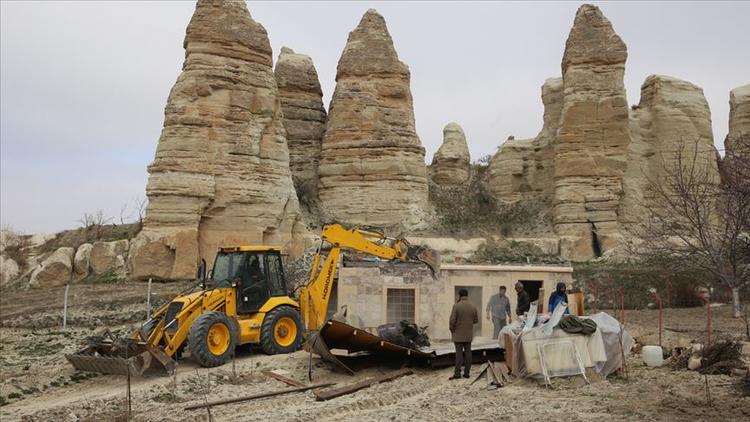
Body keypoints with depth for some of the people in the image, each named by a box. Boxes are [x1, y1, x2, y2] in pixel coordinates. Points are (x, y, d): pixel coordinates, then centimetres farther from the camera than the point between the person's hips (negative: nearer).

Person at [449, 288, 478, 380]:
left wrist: (452, 330, 1)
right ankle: (467, 372, 10)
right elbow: (476, 320, 8)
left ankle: (457, 373, -3)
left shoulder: (456, 306, -13)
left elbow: (452, 320, -14)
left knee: (459, 353, -2)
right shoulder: (473, 306, 1)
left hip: (458, 334, -4)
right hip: (469, 334, 4)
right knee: (467, 352, 8)